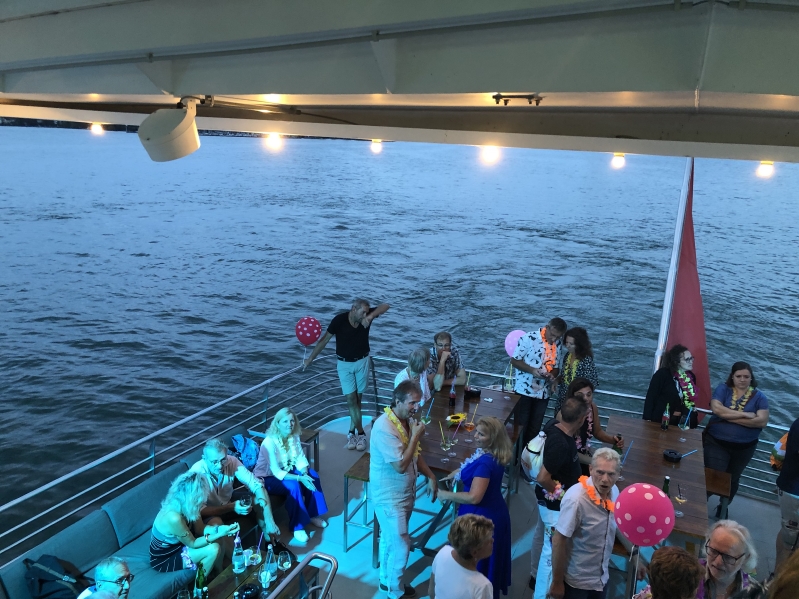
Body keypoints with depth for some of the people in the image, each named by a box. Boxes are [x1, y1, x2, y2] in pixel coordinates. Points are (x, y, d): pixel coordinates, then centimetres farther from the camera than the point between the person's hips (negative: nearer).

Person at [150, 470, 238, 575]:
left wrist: (219, 529, -20)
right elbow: (193, 543, -22)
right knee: (213, 549, -21)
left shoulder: (181, 505, -12)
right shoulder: (174, 518, -37)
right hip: (164, 559, -8)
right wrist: (219, 534, -25)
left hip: (176, 544, 8)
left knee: (216, 522, 0)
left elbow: (200, 529, -3)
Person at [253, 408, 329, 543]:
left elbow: (301, 458, -5)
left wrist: (305, 474, -25)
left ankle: (312, 514, 2)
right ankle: (297, 526, -14)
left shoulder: (294, 436, -9)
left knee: (312, 475, -14)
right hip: (267, 478, -7)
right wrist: (300, 478, -36)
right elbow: (276, 472, -30)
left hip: (286, 471, 7)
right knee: (293, 486, -30)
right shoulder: (269, 442, -30)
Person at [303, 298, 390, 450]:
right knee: (351, 399, -5)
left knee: (357, 399, 8)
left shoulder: (366, 316, -15)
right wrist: (310, 359, -9)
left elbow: (385, 306, -23)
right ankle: (360, 434, 3)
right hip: (344, 364, -2)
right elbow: (324, 340, -12)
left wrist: (371, 316, -40)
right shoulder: (339, 320, -21)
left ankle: (352, 432, 19)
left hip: (362, 362, 2)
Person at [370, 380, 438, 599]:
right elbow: (400, 465, -30)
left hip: (405, 492, 8)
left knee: (389, 539, 24)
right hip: (389, 496, -8)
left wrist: (430, 476, 0)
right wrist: (416, 435, -26)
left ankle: (386, 579, 43)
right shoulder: (384, 428, -30)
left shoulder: (408, 420, -2)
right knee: (401, 545, 3)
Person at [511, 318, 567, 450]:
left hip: (543, 393, 4)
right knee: (521, 425, 3)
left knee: (535, 427, 13)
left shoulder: (558, 345, 0)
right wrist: (532, 370, -23)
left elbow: (556, 368, 10)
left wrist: (552, 374, -13)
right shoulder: (529, 338, -15)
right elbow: (514, 360, -10)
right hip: (524, 390, -4)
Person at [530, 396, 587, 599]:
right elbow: (543, 478, -34)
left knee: (541, 535, 27)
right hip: (555, 503, -10)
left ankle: (535, 575, 49)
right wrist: (560, 493, -20)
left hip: (546, 499, 10)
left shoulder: (553, 424, -12)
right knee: (552, 549, 3)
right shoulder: (561, 444, -37)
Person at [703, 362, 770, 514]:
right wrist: (744, 414, -23)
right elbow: (716, 408, -22)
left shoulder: (759, 397, -4)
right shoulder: (723, 389, -7)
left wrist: (729, 418, -21)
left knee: (732, 479, 20)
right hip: (716, 443, -2)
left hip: (744, 447, 2)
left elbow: (762, 421, -16)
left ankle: (723, 507, 41)